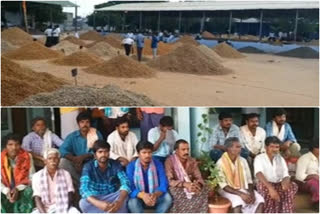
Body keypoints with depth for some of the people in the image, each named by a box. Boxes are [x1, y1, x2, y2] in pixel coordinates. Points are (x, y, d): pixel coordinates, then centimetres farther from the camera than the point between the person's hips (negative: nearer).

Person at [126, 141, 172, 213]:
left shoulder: (158, 164, -6)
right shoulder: (131, 166, -11)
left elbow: (164, 184, -14)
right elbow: (129, 187, -19)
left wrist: (155, 195, -36)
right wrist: (143, 195, -39)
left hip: (155, 197, 2)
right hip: (138, 197, -1)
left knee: (167, 198, -27)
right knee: (132, 202, -33)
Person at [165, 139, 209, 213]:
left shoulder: (192, 161, 4)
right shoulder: (170, 161, -12)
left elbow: (199, 177, -1)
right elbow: (169, 181, -20)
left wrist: (197, 184, -26)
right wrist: (185, 184, -34)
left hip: (190, 187, 4)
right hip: (176, 188, -4)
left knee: (204, 191, -23)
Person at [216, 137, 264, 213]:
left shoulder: (243, 161, 5)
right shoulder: (221, 163, -12)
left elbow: (249, 179, 7)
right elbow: (223, 185, -16)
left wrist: (251, 192, -14)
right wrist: (240, 194, -25)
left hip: (243, 189, 5)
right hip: (228, 191, -5)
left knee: (260, 200, -20)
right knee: (238, 201, -36)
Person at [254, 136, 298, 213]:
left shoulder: (281, 159, 11)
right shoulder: (259, 158, -6)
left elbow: (286, 175, -1)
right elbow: (258, 174, -24)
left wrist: (285, 182, -28)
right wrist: (270, 188, -41)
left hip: (278, 185, 4)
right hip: (265, 185, -4)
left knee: (293, 186, -24)